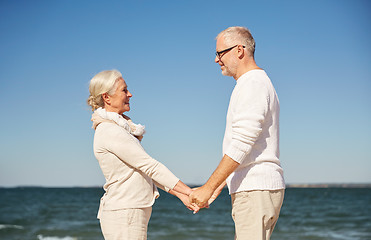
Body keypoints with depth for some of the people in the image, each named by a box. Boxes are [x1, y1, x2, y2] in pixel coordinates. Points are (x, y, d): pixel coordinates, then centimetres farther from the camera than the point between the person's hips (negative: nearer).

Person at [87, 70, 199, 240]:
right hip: (124, 214, -10)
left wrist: (181, 195, 6)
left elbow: (146, 171, 13)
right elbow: (150, 166, -18)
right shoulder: (110, 131, -15)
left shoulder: (119, 129, 15)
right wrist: (188, 191, -17)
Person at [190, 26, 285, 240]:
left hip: (255, 190, -10)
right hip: (257, 189, 10)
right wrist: (217, 189, 21)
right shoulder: (259, 83, 22)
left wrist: (209, 188, -19)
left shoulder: (252, 84, -11)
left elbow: (241, 146, -21)